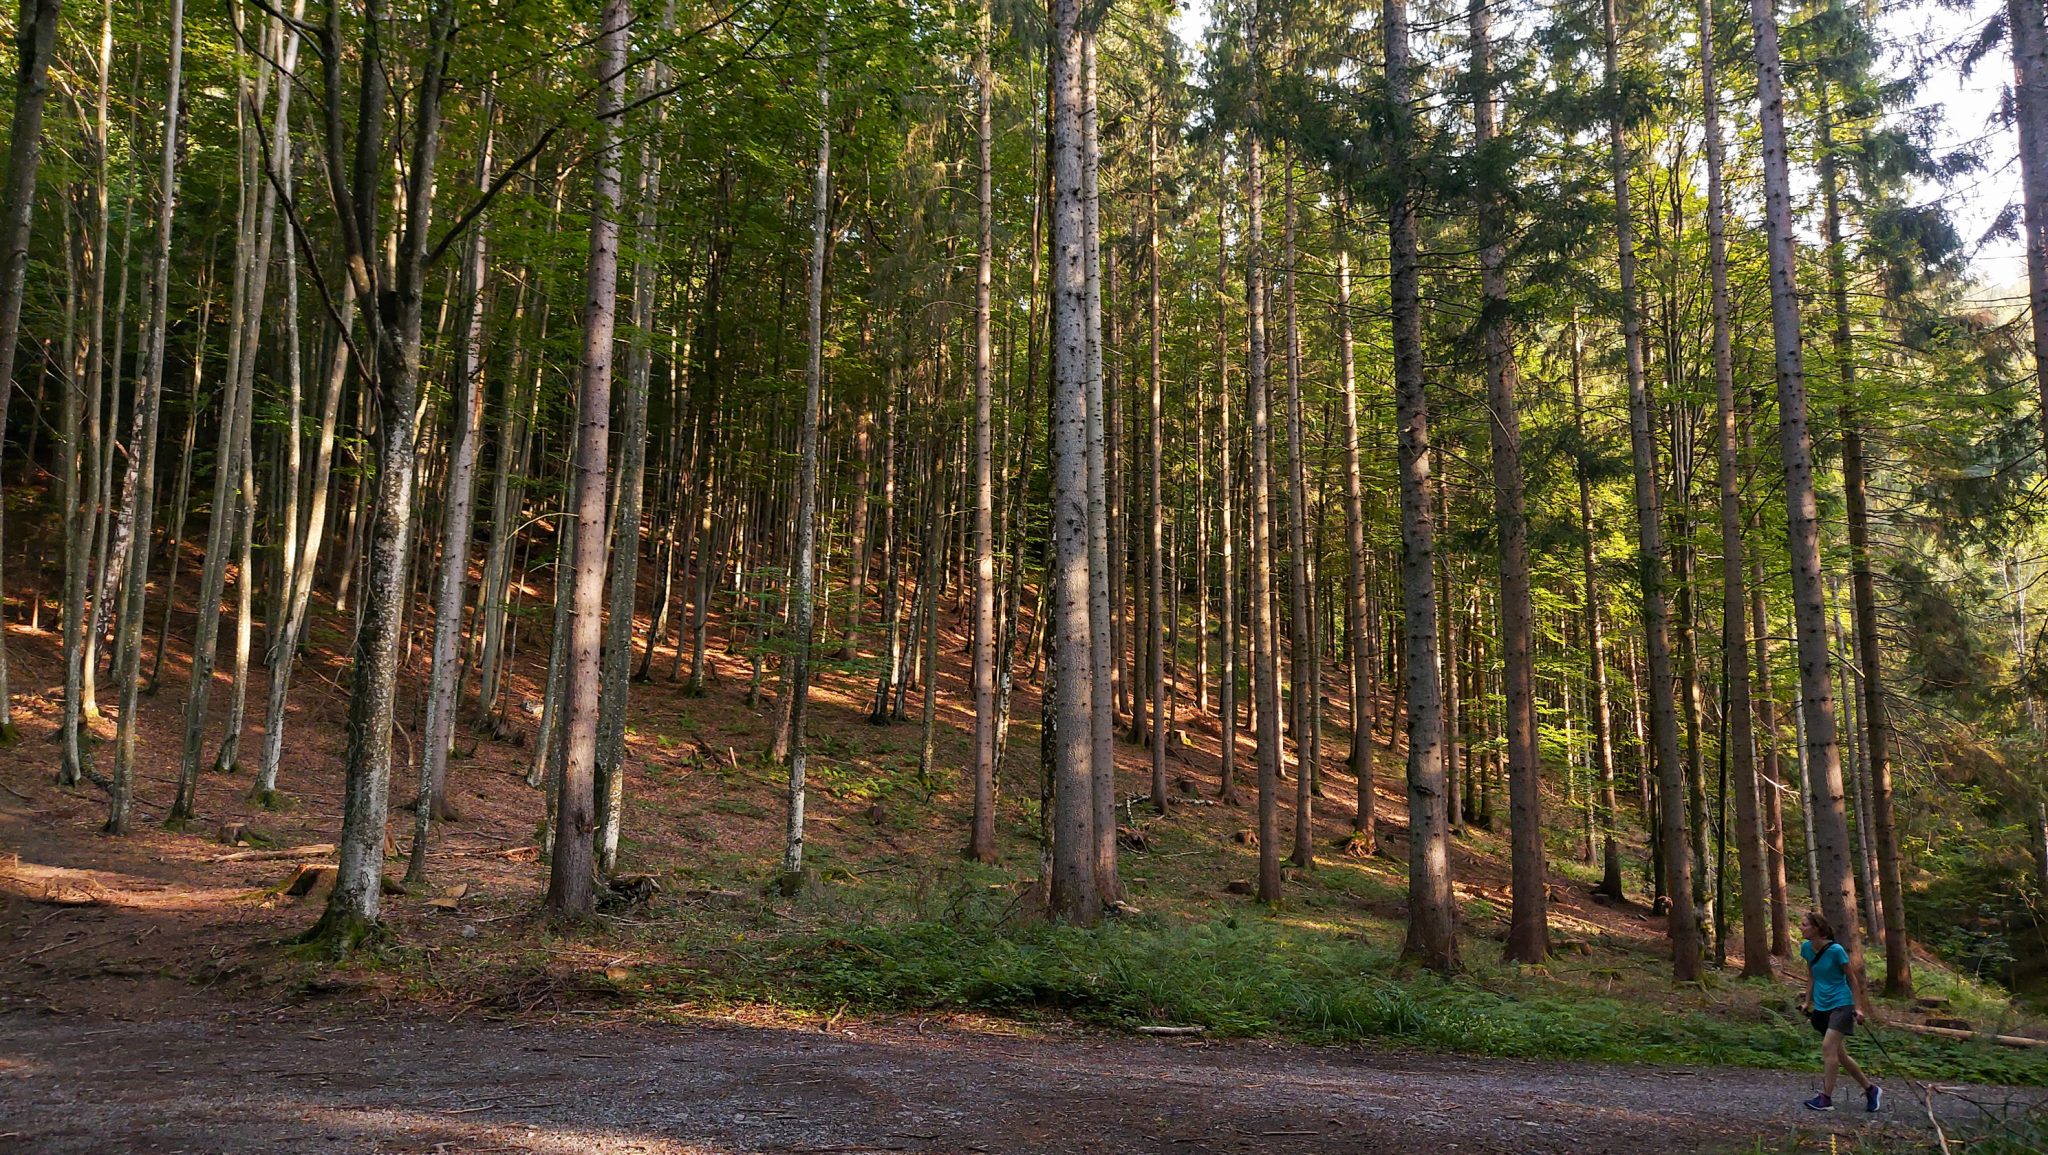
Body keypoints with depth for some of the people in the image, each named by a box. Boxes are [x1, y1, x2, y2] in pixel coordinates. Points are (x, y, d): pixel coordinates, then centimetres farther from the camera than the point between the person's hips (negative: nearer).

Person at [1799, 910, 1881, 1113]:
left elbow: (1852, 979, -8)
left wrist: (1858, 1008, -9)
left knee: (1828, 1046, -17)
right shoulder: (1806, 948, 0)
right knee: (1839, 1054, 11)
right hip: (1821, 1007, 7)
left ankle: (1826, 1098, -13)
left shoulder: (1835, 950, -18)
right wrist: (1808, 1002, 15)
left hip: (1841, 1005, -7)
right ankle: (1871, 1089, 27)